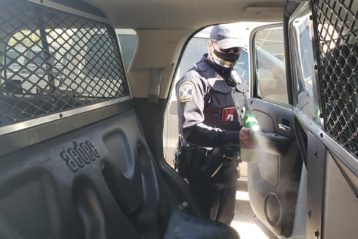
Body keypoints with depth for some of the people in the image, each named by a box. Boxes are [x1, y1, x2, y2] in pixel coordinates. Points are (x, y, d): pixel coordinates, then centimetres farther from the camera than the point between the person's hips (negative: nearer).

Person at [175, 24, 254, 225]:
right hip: (204, 169, -8)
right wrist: (234, 137, -34)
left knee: (224, 223, 22)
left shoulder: (228, 80, 15)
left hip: (228, 165, 8)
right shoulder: (195, 79, -14)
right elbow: (191, 129, -27)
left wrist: (247, 131, 5)